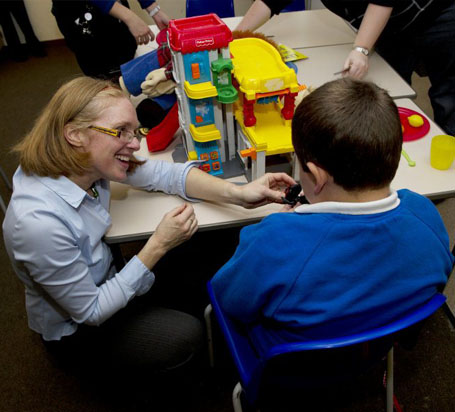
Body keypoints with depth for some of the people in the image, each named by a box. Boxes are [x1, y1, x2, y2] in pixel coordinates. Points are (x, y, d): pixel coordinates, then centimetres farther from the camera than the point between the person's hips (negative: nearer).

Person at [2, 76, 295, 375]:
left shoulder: (82, 160, -18)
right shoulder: (39, 221, -38)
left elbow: (165, 174, -10)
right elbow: (90, 312, -27)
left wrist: (239, 194, -24)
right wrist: (159, 245, -30)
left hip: (103, 277, 7)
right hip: (74, 330, -6)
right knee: (186, 336, -15)